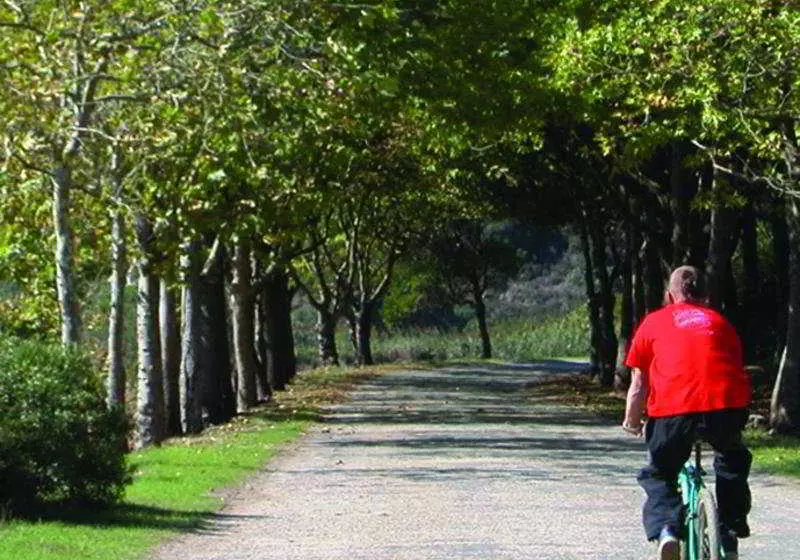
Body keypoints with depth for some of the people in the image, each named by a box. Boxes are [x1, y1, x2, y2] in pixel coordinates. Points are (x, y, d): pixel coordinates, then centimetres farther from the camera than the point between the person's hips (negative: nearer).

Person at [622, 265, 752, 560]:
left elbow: (638, 385, 17)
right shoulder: (719, 321, 26)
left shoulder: (654, 322, 20)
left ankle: (666, 529, -7)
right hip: (727, 404, 2)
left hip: (672, 409, -2)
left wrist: (632, 422, 33)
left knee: (658, 476, 19)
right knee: (732, 467, 31)